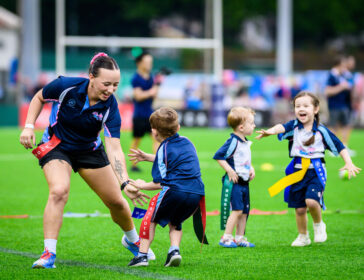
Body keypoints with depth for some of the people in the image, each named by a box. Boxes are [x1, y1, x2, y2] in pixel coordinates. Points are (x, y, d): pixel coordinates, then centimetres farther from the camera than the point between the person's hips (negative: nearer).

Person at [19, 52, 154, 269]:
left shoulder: (110, 107, -24)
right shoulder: (65, 86, -26)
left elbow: (114, 149, -28)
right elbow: (39, 98, -4)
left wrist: (125, 183, -39)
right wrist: (29, 126, -14)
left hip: (90, 150, 2)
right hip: (56, 146, -2)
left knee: (116, 201, 7)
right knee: (59, 191, -30)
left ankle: (133, 241, 37)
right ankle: (49, 254, -25)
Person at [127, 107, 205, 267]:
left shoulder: (164, 149, 1)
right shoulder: (186, 142, 21)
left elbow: (160, 183, 0)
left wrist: (143, 186, 17)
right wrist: (146, 157, 43)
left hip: (175, 191, -7)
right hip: (197, 195, 7)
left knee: (151, 217, 12)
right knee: (175, 222, 26)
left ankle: (142, 254, 5)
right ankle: (174, 250, 3)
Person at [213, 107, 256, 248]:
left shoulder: (246, 143, 13)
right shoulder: (233, 142, -16)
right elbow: (218, 156, -18)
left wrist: (251, 169, 11)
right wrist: (230, 170, -21)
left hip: (244, 182, 9)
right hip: (234, 182, -9)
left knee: (245, 211, 11)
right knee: (237, 209, -13)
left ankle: (239, 238, 19)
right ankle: (226, 238, -7)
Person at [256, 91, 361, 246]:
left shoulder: (322, 131, -3)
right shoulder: (294, 126, -1)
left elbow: (340, 147, 3)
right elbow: (282, 127, -24)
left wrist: (349, 164, -7)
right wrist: (271, 131, -45)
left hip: (316, 171, -3)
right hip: (297, 172, 3)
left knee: (311, 201, -24)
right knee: (299, 209, 9)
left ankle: (319, 225, 5)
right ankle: (303, 237, 31)